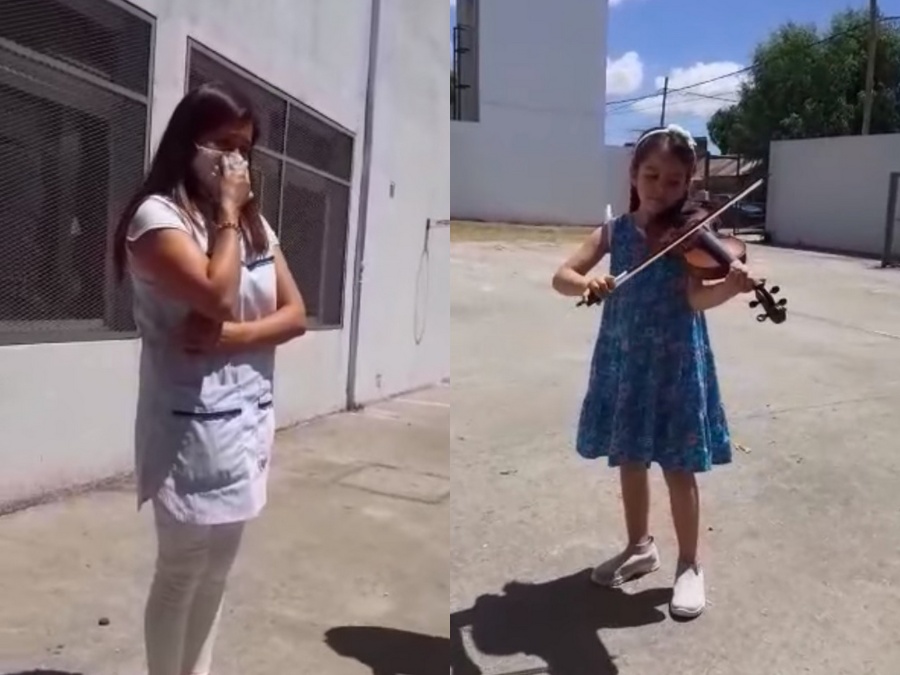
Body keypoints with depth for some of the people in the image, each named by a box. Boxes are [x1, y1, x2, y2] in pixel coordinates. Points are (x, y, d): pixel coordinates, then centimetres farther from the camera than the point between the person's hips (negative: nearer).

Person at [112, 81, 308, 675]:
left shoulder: (254, 220, 11)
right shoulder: (157, 215, -10)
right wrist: (226, 216, -12)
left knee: (219, 568, 18)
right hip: (193, 422, -7)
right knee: (183, 572, 6)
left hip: (249, 415, 7)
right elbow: (218, 297, -24)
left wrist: (229, 337, -14)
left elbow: (296, 315, 4)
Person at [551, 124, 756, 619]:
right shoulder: (615, 231, 1)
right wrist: (586, 284, -31)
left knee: (678, 468, 4)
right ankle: (639, 548, 35)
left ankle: (689, 565, 22)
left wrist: (731, 286, -40)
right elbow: (562, 276, -8)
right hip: (624, 358, 3)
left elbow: (697, 298, -19)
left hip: (676, 361, -3)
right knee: (629, 460, 15)